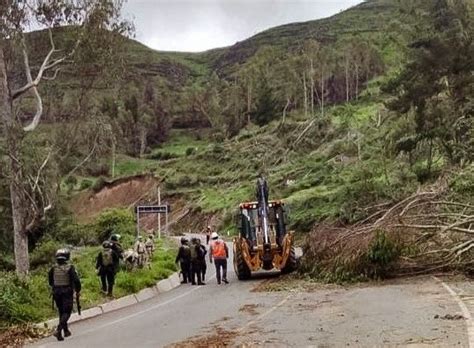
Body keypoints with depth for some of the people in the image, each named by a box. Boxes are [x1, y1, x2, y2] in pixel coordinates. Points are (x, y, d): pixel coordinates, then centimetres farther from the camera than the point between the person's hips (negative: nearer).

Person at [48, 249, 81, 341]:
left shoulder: (53, 268, -1)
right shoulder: (70, 268, -13)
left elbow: (50, 280, 11)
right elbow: (76, 280, -17)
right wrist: (78, 290, -3)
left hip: (56, 293, 4)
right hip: (67, 293, -4)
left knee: (61, 312, 18)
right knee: (66, 312, 1)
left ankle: (66, 331, 27)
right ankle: (58, 330, -18)